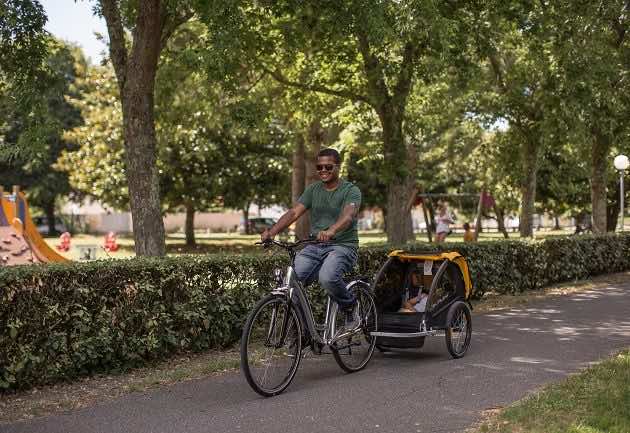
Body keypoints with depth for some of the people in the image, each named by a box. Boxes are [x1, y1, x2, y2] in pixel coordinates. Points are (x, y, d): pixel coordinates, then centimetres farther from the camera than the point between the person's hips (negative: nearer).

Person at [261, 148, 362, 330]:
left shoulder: (351, 190, -3)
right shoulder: (313, 190, 12)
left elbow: (348, 215, -24)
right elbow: (294, 212, 0)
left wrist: (331, 231, -45)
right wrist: (272, 231, -18)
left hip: (342, 246, -5)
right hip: (314, 247, 5)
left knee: (327, 278, -35)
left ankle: (350, 306, -3)